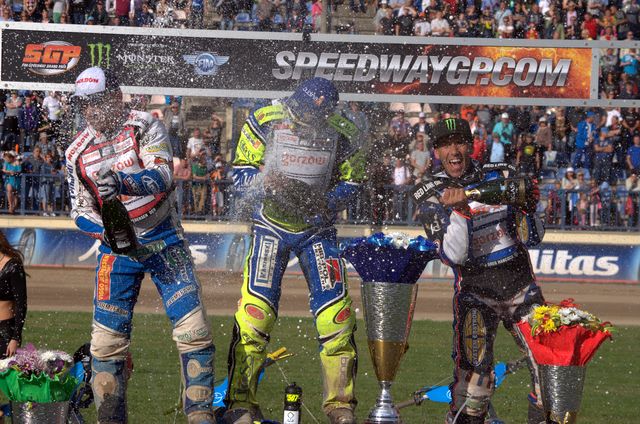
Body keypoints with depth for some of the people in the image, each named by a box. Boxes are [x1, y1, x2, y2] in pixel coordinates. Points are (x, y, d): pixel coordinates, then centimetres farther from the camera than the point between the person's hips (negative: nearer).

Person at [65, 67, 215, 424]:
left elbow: (161, 176, -23)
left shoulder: (145, 127, -8)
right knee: (107, 338, -5)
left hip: (164, 240, -2)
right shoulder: (78, 152, 3)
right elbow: (81, 212, 5)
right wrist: (110, 234, -15)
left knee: (193, 328, -10)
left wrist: (123, 183, -43)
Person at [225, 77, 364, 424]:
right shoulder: (265, 121, -13)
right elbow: (241, 174, -6)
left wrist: (327, 202, -16)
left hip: (317, 228, 2)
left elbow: (351, 180, 5)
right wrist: (269, 183, -28)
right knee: (255, 312, -12)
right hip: (271, 225, -2)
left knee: (336, 314, -5)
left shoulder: (341, 131, -7)